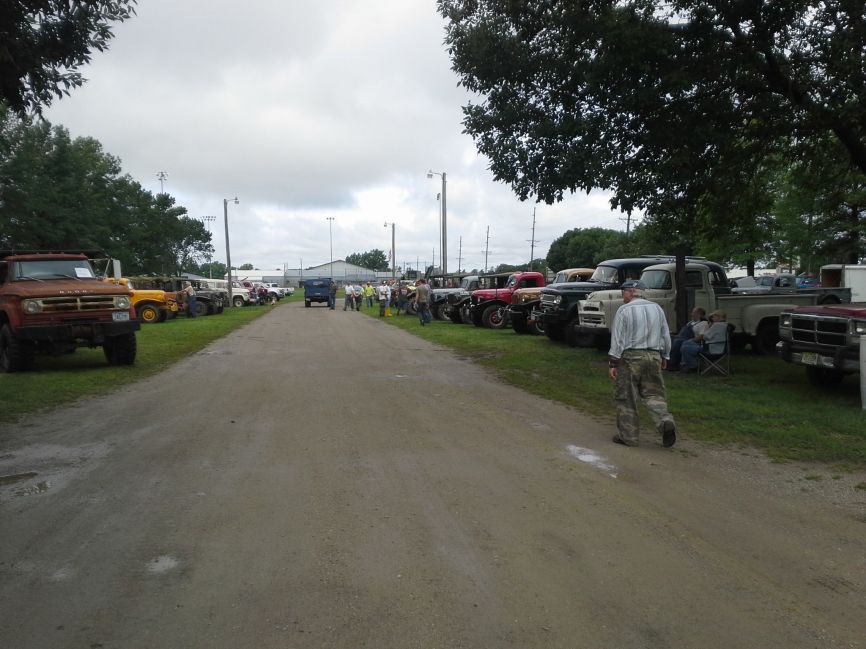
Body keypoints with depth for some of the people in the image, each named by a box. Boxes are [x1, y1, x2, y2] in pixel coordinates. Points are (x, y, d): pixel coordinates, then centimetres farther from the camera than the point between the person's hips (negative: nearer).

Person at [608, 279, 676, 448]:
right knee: (653, 394, 12)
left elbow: (618, 339, -9)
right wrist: (664, 357, 25)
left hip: (631, 357, -5)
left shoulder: (624, 310, -6)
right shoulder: (656, 308, 10)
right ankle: (665, 421, -13)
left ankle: (628, 436, 9)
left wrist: (612, 363, -6)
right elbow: (666, 335, 14)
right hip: (654, 356, 5)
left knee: (626, 398, 4)